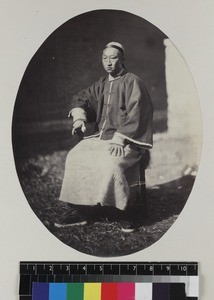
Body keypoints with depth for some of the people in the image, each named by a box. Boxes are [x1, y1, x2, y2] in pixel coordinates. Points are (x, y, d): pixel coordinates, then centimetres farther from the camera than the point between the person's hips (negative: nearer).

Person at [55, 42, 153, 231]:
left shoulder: (132, 82, -7)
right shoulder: (102, 84, 15)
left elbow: (134, 116, -15)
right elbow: (81, 98, 20)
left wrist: (118, 139, -24)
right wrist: (79, 117, -3)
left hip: (126, 141, -7)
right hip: (101, 137, 7)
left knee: (110, 162, -35)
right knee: (75, 157, -13)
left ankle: (126, 213, -21)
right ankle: (83, 213, -10)